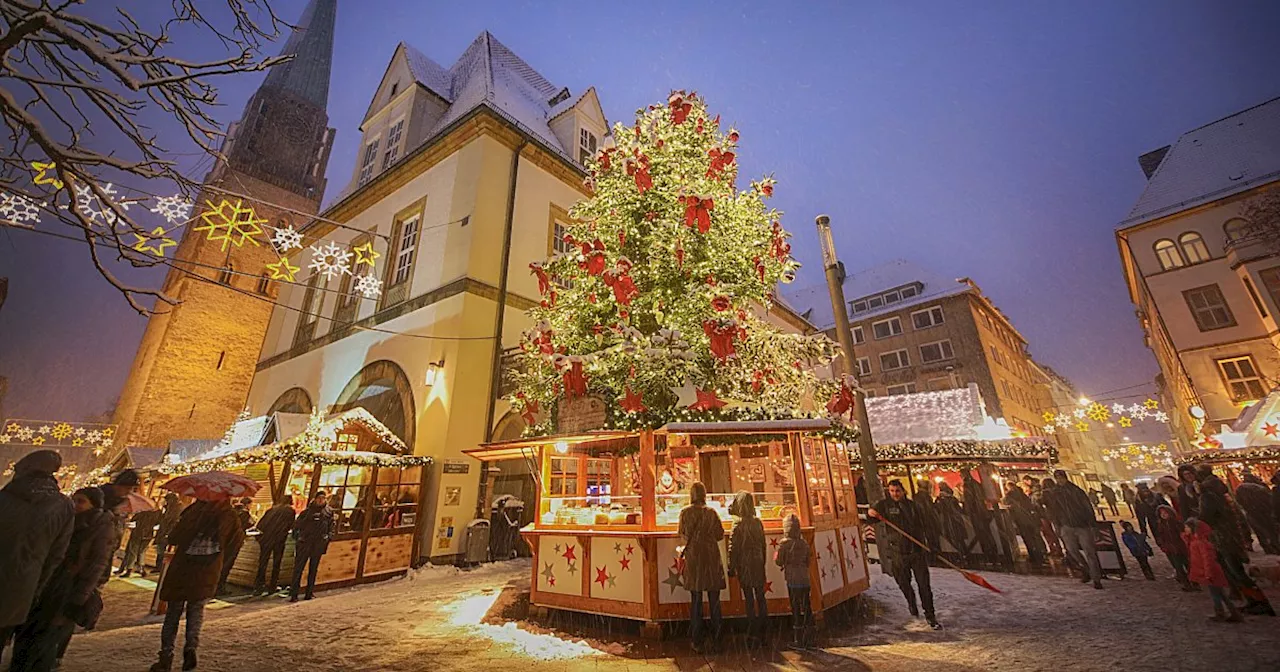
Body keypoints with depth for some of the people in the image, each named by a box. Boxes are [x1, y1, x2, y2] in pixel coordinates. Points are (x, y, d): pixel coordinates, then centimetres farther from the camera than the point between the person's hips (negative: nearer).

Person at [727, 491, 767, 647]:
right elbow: (763, 544, 8)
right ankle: (762, 634, 22)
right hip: (758, 562, 5)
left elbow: (733, 547, -14)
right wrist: (762, 563, 18)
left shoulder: (738, 524, -14)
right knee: (760, 597, 13)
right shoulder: (758, 522, 2)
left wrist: (731, 567, -7)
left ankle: (753, 635, 8)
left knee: (749, 600, 3)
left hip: (744, 564, -5)